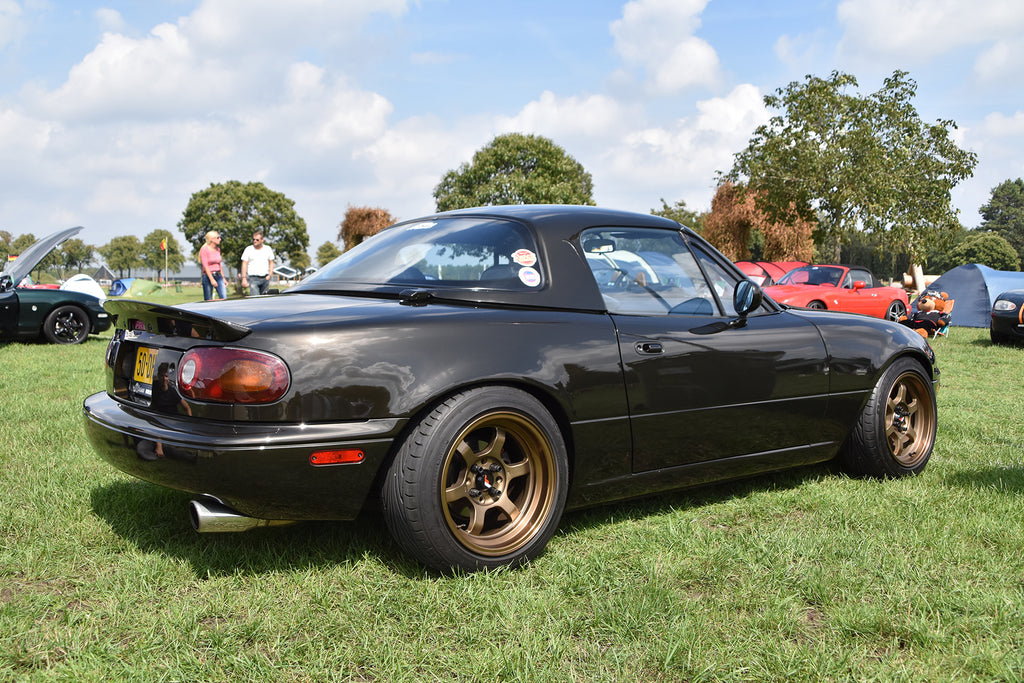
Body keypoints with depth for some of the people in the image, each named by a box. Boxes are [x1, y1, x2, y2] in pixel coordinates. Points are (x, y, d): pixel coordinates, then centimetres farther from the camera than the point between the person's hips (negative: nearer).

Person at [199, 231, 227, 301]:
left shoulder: (217, 249, 12)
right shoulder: (204, 249, -8)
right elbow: (205, 266, -14)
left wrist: (223, 278, 16)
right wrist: (211, 279, -22)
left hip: (218, 276, 6)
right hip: (208, 276, -6)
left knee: (224, 298, -9)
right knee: (208, 301, -1)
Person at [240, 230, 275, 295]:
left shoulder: (268, 249, 8)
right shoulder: (248, 249, 2)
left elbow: (271, 263, 13)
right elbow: (244, 264, 1)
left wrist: (269, 275, -2)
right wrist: (244, 278, -6)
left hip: (265, 278, 3)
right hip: (253, 278, -3)